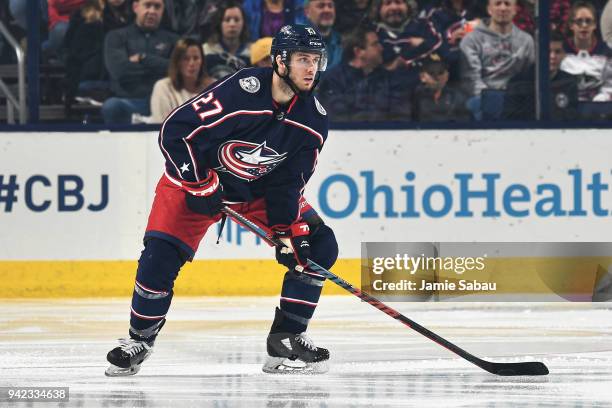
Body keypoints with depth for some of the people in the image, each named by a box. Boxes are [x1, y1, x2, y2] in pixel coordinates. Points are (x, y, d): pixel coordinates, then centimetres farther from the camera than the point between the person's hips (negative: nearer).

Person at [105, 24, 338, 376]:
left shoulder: (313, 119, -14)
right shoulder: (240, 91, -31)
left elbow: (289, 182, -7)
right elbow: (175, 131, -26)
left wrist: (289, 230, -17)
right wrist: (199, 185, -25)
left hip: (262, 189, 5)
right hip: (198, 175, -5)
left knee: (319, 247, -9)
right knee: (161, 255, -18)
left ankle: (286, 338, 1)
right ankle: (140, 338, 4)